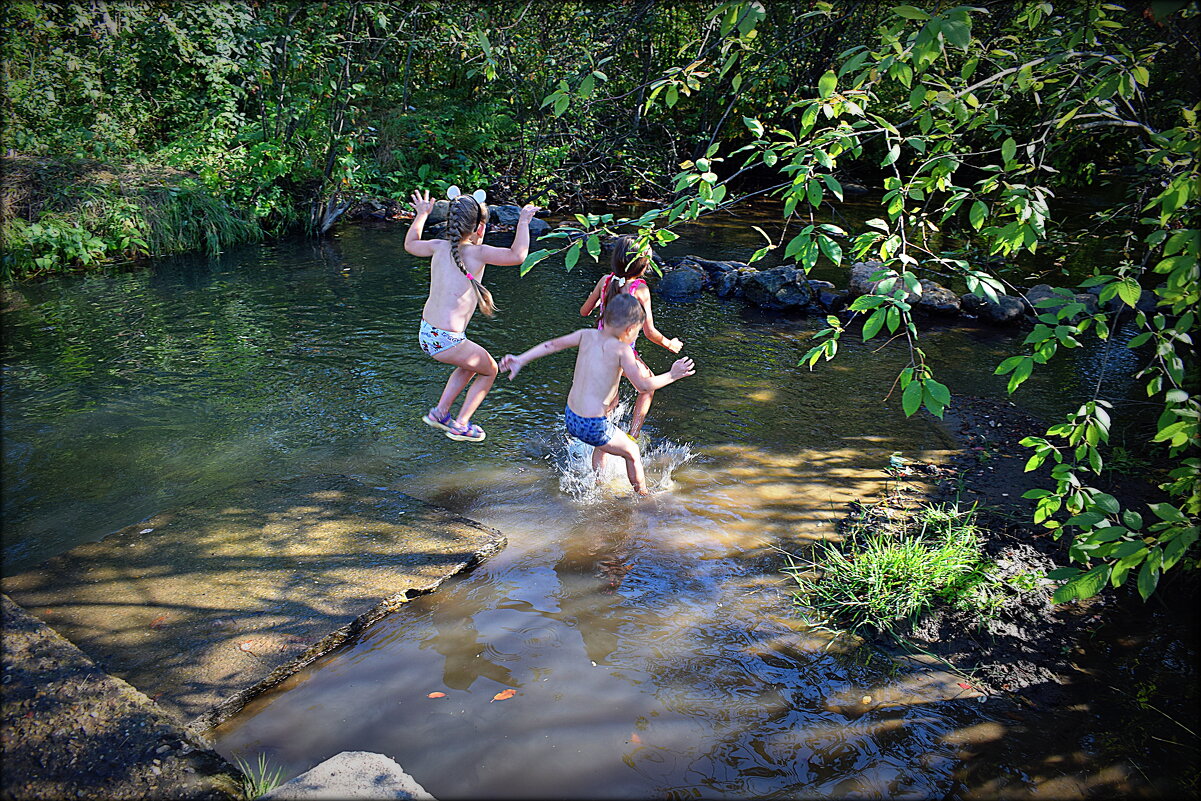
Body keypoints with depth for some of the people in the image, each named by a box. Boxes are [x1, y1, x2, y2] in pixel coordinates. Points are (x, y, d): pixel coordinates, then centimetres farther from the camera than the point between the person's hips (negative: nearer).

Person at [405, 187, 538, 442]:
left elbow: (410, 244, 25)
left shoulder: (439, 247, 5)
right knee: (490, 370, 19)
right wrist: (523, 221, -10)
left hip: (426, 333, 8)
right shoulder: (477, 253, -14)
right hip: (447, 341, -8)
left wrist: (421, 215, 37)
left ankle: (440, 412, 34)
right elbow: (517, 255, -23)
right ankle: (460, 425, 21)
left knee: (472, 364, 33)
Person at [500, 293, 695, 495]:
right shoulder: (622, 349, -16)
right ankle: (642, 496, 32)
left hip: (570, 417, 8)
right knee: (632, 452, 18)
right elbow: (643, 386, -14)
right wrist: (672, 375, -1)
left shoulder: (587, 335, 2)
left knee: (602, 445, 37)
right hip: (593, 425, -7)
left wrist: (521, 360, 16)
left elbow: (552, 344, 8)